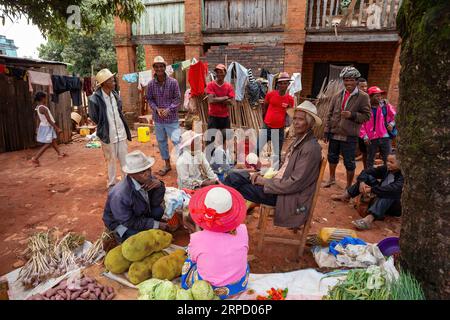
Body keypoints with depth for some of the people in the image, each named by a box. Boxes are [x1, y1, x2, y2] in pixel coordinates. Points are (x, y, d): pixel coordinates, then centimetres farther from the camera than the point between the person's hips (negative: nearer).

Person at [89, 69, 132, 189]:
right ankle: (111, 184, 23)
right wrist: (103, 126, 5)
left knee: (125, 159, 10)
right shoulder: (95, 99, -15)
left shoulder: (115, 94, 4)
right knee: (111, 160, 8)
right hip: (108, 134, -5)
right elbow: (94, 117, -5)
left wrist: (125, 128, 9)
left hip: (121, 133, 5)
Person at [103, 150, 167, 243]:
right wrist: (156, 224, -21)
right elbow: (128, 222, -25)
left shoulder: (148, 179, -21)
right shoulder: (120, 195, -37)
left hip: (139, 213, 6)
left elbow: (155, 203, -12)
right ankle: (121, 236, 8)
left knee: (159, 210, -16)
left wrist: (159, 185, -32)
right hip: (120, 222, -5)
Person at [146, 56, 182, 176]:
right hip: (158, 118, 4)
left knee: (176, 140, -8)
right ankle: (167, 165, 28)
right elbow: (149, 99, 6)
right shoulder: (151, 84, 0)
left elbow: (177, 99, -6)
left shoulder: (173, 82, -8)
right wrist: (157, 109, -11)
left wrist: (168, 109, -17)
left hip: (171, 118, -4)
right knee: (161, 141, 13)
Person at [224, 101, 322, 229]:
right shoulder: (299, 140, 11)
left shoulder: (311, 148, -17)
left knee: (235, 186, -14)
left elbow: (294, 184, -21)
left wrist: (264, 182, -15)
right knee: (234, 176, -3)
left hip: (288, 197, -8)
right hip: (277, 183, 8)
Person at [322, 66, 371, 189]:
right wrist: (326, 131, 6)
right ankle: (332, 178, 43)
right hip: (334, 134, 4)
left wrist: (352, 115, -21)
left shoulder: (363, 97, -4)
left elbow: (367, 115, -5)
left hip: (350, 136, -4)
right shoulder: (337, 96, 7)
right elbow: (330, 114, 9)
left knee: (349, 163, 4)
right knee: (332, 157, 20)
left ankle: (349, 187, 22)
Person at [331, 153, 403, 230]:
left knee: (390, 193, -40)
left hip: (395, 206, -7)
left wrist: (371, 189, -41)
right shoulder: (386, 168, -3)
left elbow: (393, 189, -40)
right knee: (368, 177, -4)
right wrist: (362, 182, -23)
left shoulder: (402, 177, -22)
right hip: (381, 198, 7)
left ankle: (369, 219, -58)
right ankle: (346, 196, -1)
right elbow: (366, 171, -3)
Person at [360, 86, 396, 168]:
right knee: (370, 161, 11)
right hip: (371, 139, -2)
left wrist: (392, 123, -3)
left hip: (385, 137, 2)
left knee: (387, 160, 10)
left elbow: (395, 116, 16)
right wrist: (364, 136, -11)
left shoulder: (386, 106, 4)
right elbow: (361, 123, -6)